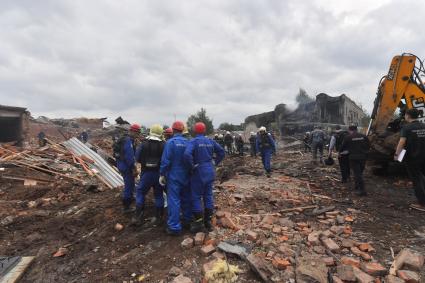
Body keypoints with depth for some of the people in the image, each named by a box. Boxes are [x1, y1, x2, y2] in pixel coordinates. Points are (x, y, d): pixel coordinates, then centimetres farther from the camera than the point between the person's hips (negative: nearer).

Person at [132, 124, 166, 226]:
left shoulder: (143, 144, -7)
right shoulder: (163, 145, -9)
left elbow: (137, 158, -2)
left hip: (146, 173, 0)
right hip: (159, 173, 0)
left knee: (140, 192, 16)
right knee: (159, 195, 12)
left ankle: (138, 217, 16)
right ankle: (158, 218, 18)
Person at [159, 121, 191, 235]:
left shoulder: (170, 142, -14)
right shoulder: (188, 142, 1)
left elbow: (165, 160, -16)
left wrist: (162, 174, -7)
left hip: (174, 176, -5)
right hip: (186, 176, 6)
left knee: (174, 200, -1)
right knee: (186, 198, 18)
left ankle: (174, 227, 3)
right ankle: (188, 219, 32)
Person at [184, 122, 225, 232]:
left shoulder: (193, 141, -12)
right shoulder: (210, 141, 6)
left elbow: (187, 154, -29)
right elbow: (221, 151, 13)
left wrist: (192, 166, -15)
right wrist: (214, 163, 12)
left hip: (199, 172, -6)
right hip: (210, 172, 6)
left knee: (196, 197, 5)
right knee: (208, 196, 13)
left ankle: (198, 223, 12)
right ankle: (208, 221, 23)